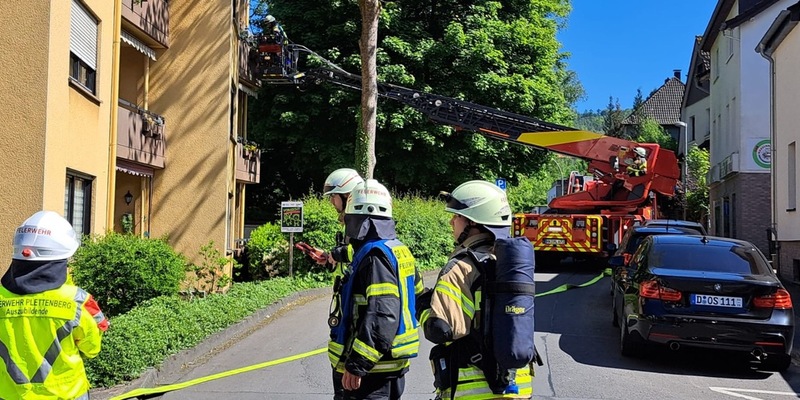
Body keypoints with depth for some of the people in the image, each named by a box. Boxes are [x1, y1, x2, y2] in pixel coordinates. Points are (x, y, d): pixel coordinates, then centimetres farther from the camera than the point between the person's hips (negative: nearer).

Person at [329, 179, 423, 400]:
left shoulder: (375, 255, -19)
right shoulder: (399, 250, 10)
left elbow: (383, 315, -28)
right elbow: (417, 298, 17)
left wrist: (357, 365, -26)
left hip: (370, 371, -10)